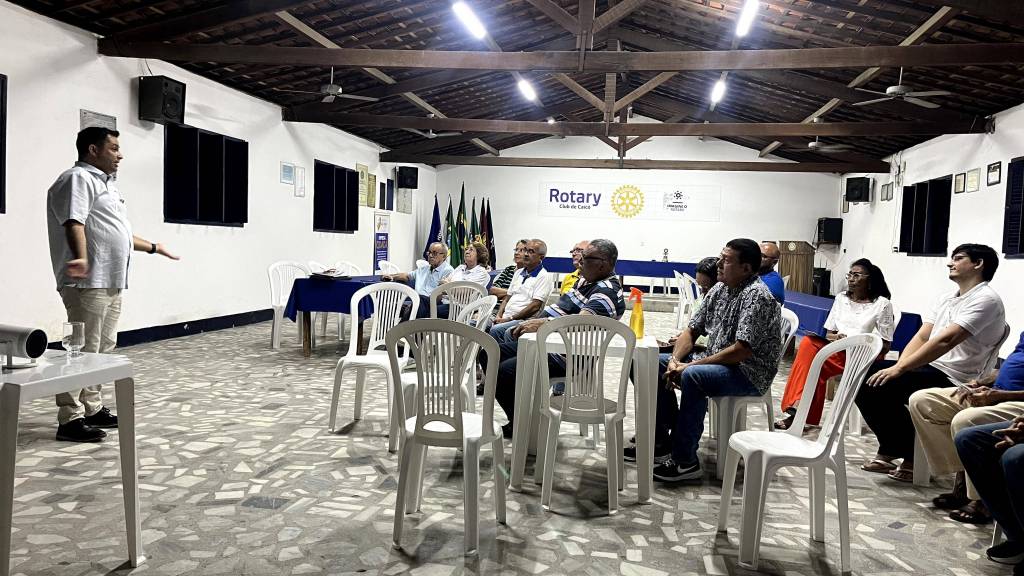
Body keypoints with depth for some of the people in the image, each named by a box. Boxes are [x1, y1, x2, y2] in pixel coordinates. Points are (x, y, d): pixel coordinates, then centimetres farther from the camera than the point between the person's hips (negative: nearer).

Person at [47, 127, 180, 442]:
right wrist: (81, 258, -37)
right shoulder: (78, 179, -6)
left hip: (111, 282, 10)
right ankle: (70, 419, -5)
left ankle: (92, 409, 22)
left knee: (103, 349, 14)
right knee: (83, 351, -9)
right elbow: (74, 223, -21)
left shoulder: (105, 182, 24)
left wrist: (153, 247, 40)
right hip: (89, 282, -10)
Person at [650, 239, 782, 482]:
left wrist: (690, 365, -23)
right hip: (714, 360, 9)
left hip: (750, 372, -9)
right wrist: (675, 360, -10)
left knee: (692, 377, -34)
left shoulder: (756, 295, -19)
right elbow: (692, 330, 9)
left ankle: (686, 461, -24)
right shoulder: (719, 289, 7)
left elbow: (742, 350, -27)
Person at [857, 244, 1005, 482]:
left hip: (951, 378, -9)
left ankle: (910, 459, -6)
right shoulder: (946, 299, 18)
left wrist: (899, 368, -26)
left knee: (877, 385, -25)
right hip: (927, 367, 9)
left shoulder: (986, 300, -12)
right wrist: (899, 365, -8)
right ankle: (890, 451, 5)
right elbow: (922, 337, 10)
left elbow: (945, 340, -23)